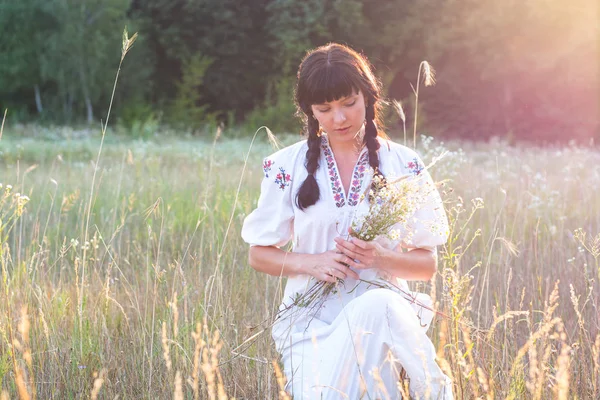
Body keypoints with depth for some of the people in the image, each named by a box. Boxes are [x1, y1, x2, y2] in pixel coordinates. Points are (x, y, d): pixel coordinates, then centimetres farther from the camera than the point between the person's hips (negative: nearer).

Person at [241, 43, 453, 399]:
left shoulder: (404, 165, 5)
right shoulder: (287, 166, 4)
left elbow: (427, 264, 7)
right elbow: (259, 255, 9)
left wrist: (383, 259, -14)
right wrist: (311, 263, -11)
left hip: (386, 308, 0)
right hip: (311, 317, 0)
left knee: (375, 306, -39)